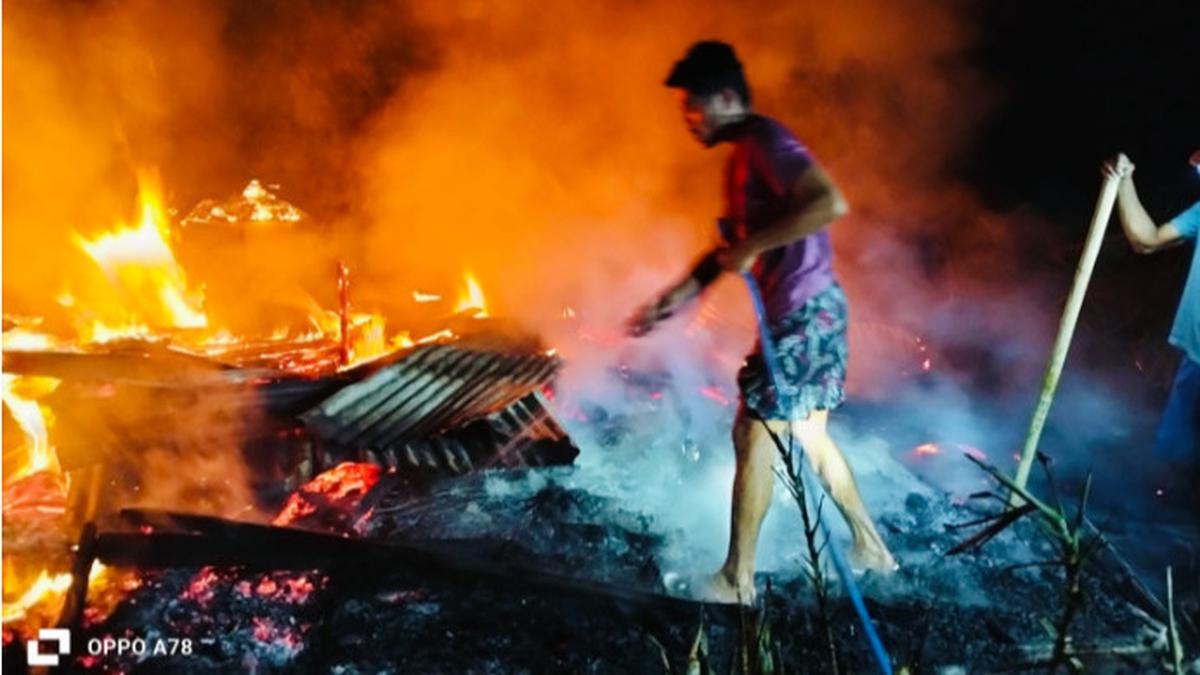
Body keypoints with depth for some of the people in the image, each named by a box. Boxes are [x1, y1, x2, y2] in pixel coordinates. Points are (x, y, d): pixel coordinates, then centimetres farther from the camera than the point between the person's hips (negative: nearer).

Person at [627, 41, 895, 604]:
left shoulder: (766, 141, -14)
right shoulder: (743, 156, 17)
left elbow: (831, 203, -29)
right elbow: (730, 246, 22)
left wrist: (752, 247, -24)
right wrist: (675, 299, 14)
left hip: (805, 312, -10)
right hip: (802, 312, 10)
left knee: (754, 435, -5)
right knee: (808, 435, 17)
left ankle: (737, 581, 5)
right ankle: (869, 547, 31)